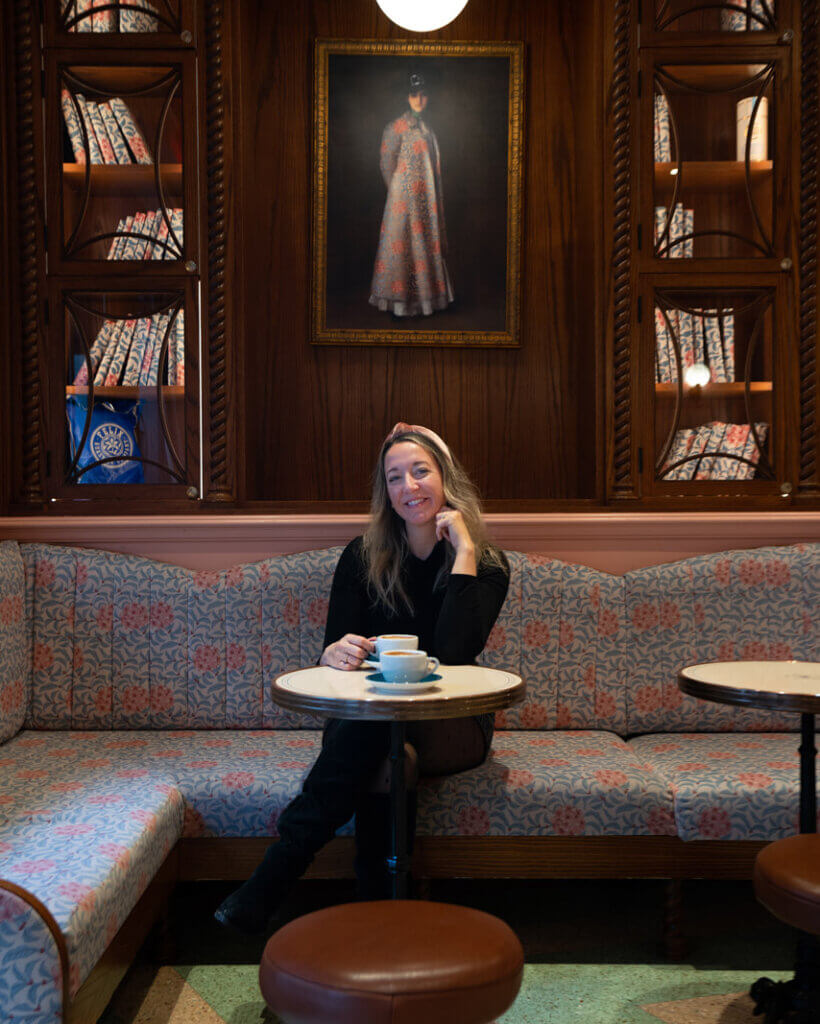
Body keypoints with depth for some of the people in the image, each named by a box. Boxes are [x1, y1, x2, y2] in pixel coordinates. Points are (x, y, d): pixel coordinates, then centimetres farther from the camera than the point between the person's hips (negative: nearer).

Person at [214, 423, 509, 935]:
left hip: (452, 725, -1)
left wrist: (464, 551, -20)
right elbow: (334, 648, -4)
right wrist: (335, 653, -31)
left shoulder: (487, 563, -4)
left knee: (382, 744, -36)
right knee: (386, 756, -38)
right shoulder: (363, 557, 3)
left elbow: (453, 653, -21)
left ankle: (272, 879, -32)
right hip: (367, 722, 1)